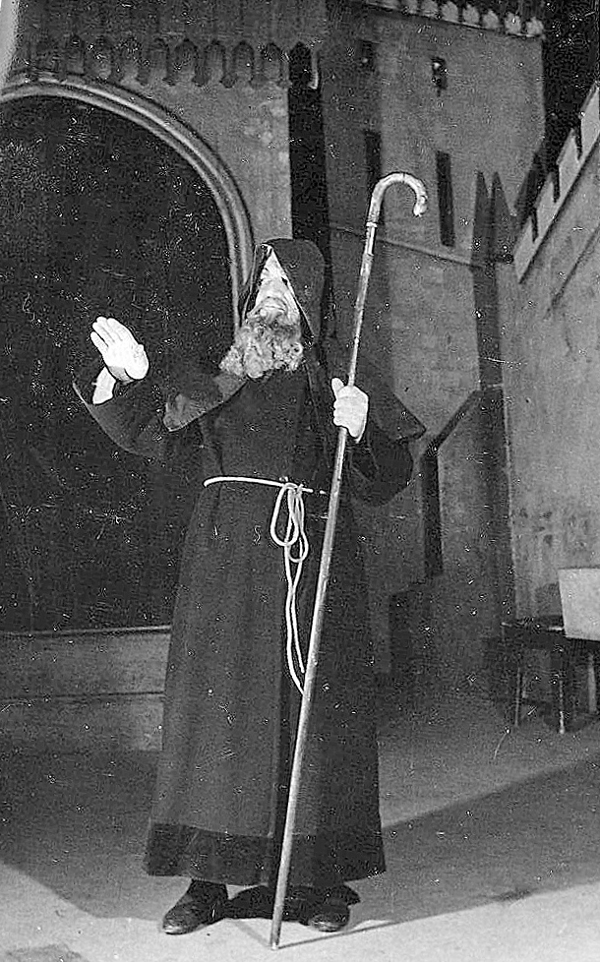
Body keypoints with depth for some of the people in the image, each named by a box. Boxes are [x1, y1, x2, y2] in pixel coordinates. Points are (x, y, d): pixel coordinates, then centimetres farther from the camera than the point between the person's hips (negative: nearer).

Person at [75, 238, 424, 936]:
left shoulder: (337, 376, 10)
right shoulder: (219, 373, 15)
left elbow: (385, 478, 3)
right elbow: (159, 435, 11)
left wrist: (360, 428, -15)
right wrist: (132, 380, -3)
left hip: (312, 553, -1)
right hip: (226, 556, 2)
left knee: (312, 706, -1)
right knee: (218, 702, -1)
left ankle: (318, 879, 8)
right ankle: (209, 878, 6)